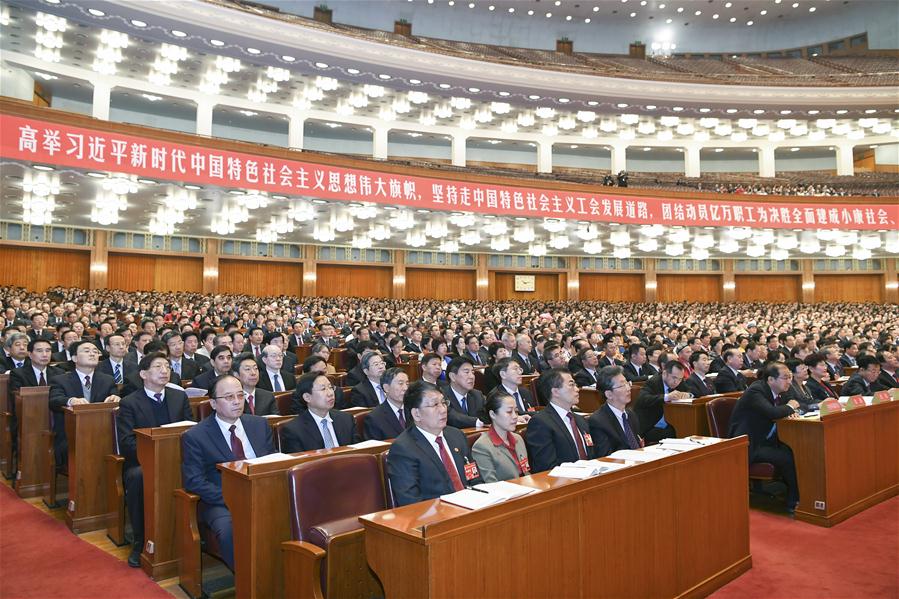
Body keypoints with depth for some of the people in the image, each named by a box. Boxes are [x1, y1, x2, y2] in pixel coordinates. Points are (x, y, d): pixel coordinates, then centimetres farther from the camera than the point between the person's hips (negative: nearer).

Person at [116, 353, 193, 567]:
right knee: (137, 477, -36)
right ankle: (140, 543, -19)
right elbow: (126, 442, -8)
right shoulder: (129, 403, 2)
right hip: (142, 462, -2)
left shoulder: (180, 397, 14)